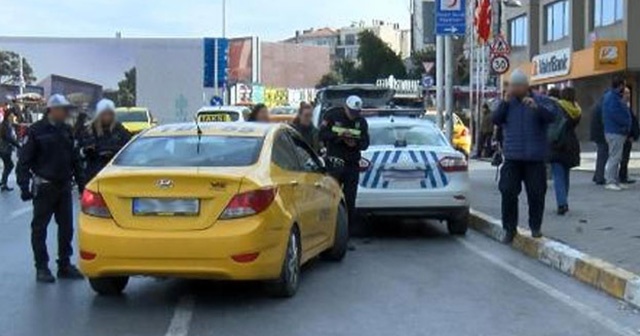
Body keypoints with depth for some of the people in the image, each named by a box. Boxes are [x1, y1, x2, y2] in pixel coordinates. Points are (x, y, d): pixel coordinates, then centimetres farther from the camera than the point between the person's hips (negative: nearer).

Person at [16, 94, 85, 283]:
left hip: (64, 186, 5)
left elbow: (74, 159, 16)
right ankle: (42, 268, 10)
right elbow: (24, 161, -8)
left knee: (66, 227, 8)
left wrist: (80, 182, 13)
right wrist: (25, 186, -15)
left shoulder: (66, 131, 10)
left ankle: (65, 265, 18)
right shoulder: (36, 131, -7)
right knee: (39, 228, 2)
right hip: (44, 187, -5)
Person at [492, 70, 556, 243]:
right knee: (508, 193, -2)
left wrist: (536, 107, -33)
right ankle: (510, 228, 8)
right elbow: (496, 119, -1)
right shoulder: (508, 103, 10)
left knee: (536, 194, 1)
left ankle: (535, 227, 17)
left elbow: (551, 115, -16)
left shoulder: (541, 101, 2)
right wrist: (505, 102, -12)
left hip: (535, 158, -2)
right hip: (512, 158, 2)